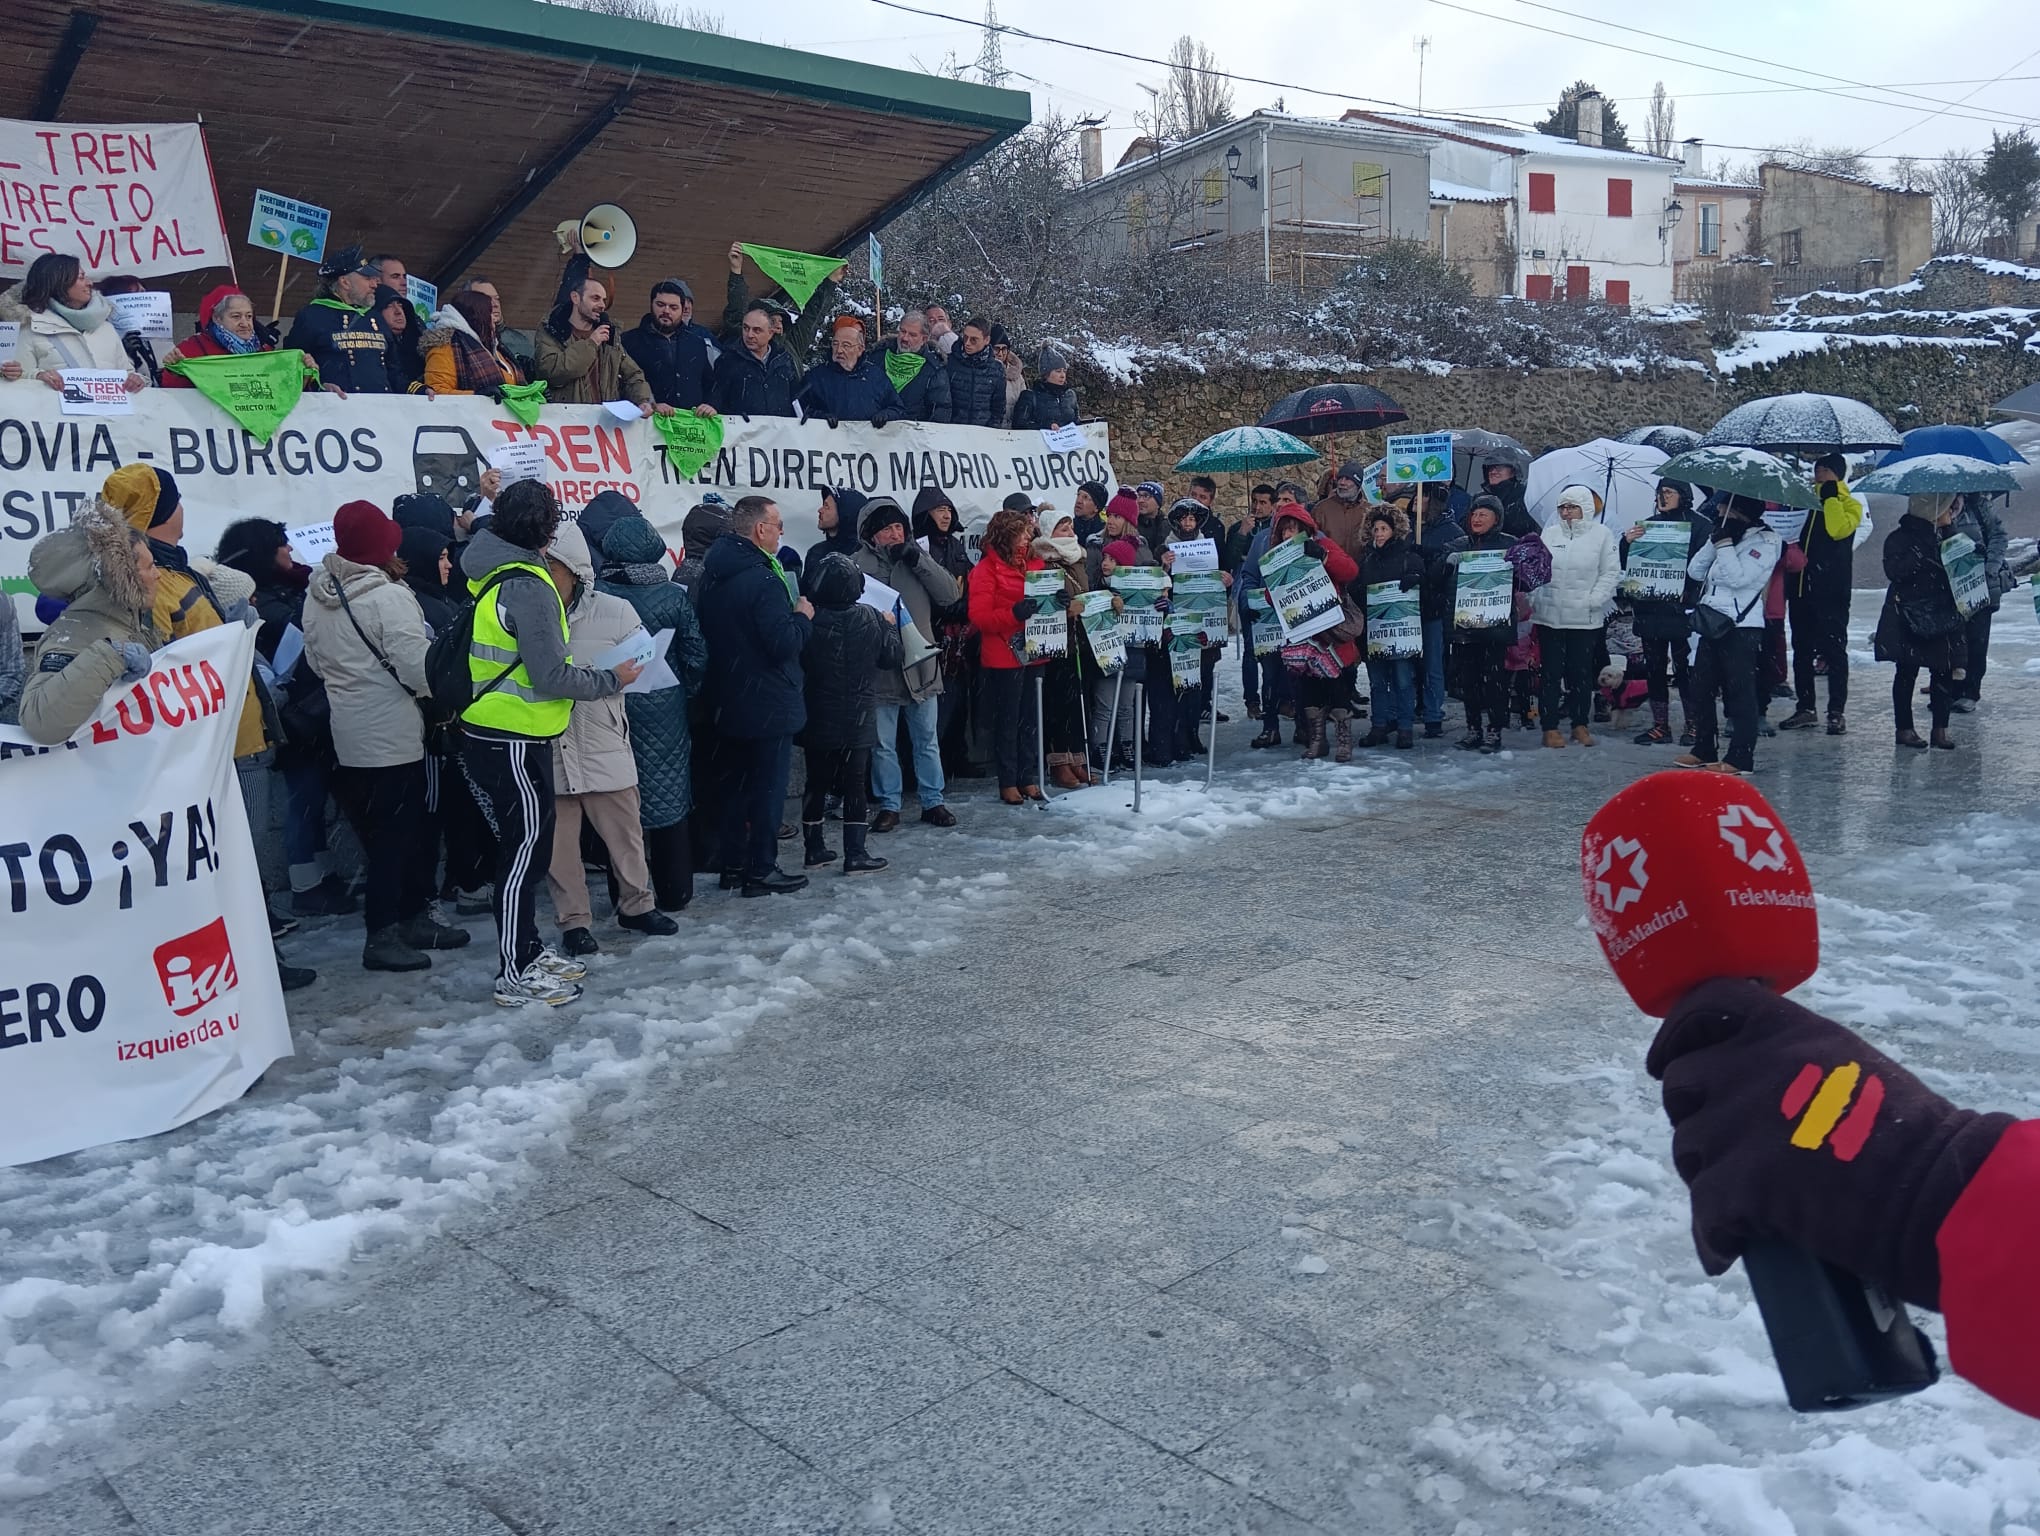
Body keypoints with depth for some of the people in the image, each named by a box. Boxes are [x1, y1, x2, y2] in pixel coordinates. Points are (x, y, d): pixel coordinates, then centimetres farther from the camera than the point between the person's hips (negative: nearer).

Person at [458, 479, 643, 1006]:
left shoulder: (496, 576, 10)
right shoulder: (529, 586, -18)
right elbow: (550, 676, -20)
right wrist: (611, 679, -8)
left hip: (498, 738, 9)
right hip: (513, 743, -9)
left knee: (527, 846, 17)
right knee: (524, 850, -2)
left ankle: (528, 952, 28)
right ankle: (515, 974, 6)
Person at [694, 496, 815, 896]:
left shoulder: (710, 577, 6)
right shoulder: (763, 580, -21)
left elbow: (704, 637, 13)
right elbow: (783, 643, -25)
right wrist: (803, 617, -7)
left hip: (727, 700, 8)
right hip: (768, 704, -8)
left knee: (736, 783, 16)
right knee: (768, 787, 1)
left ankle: (733, 864, 23)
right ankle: (761, 871, 7)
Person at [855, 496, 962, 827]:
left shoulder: (917, 556, 6)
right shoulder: (858, 563, -3)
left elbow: (951, 594, -2)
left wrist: (918, 560, -10)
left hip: (921, 662, 3)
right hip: (880, 666, -3)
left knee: (928, 740, 12)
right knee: (883, 743, 7)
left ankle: (933, 801, 23)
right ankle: (888, 805, 18)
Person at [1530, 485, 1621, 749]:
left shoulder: (1601, 534, 1)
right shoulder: (1549, 534, 9)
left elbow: (1611, 572, -1)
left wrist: (1594, 600, -11)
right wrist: (1532, 599, -2)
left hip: (1585, 618, -1)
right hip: (1549, 615, 2)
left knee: (1582, 672, 6)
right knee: (1551, 672, 2)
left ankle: (1580, 724, 19)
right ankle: (1550, 727, 8)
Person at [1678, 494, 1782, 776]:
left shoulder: (1764, 541, -5)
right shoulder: (1726, 535, 18)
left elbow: (1738, 578, -18)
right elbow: (1695, 571, 10)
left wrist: (1725, 544, -13)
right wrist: (1715, 542, -1)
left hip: (1741, 627, -8)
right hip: (1712, 625, 8)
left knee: (1739, 692, -6)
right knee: (1702, 689, 11)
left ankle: (1741, 756, -3)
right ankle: (1704, 750, 21)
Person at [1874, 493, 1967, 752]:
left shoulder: (1946, 536, 13)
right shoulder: (1901, 537, -7)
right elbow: (1893, 571, -19)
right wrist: (1917, 556, -29)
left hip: (1943, 616, 6)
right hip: (1909, 618, -6)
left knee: (1944, 670, 4)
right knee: (1907, 672, 2)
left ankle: (1941, 728, 12)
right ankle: (1904, 728, 10)